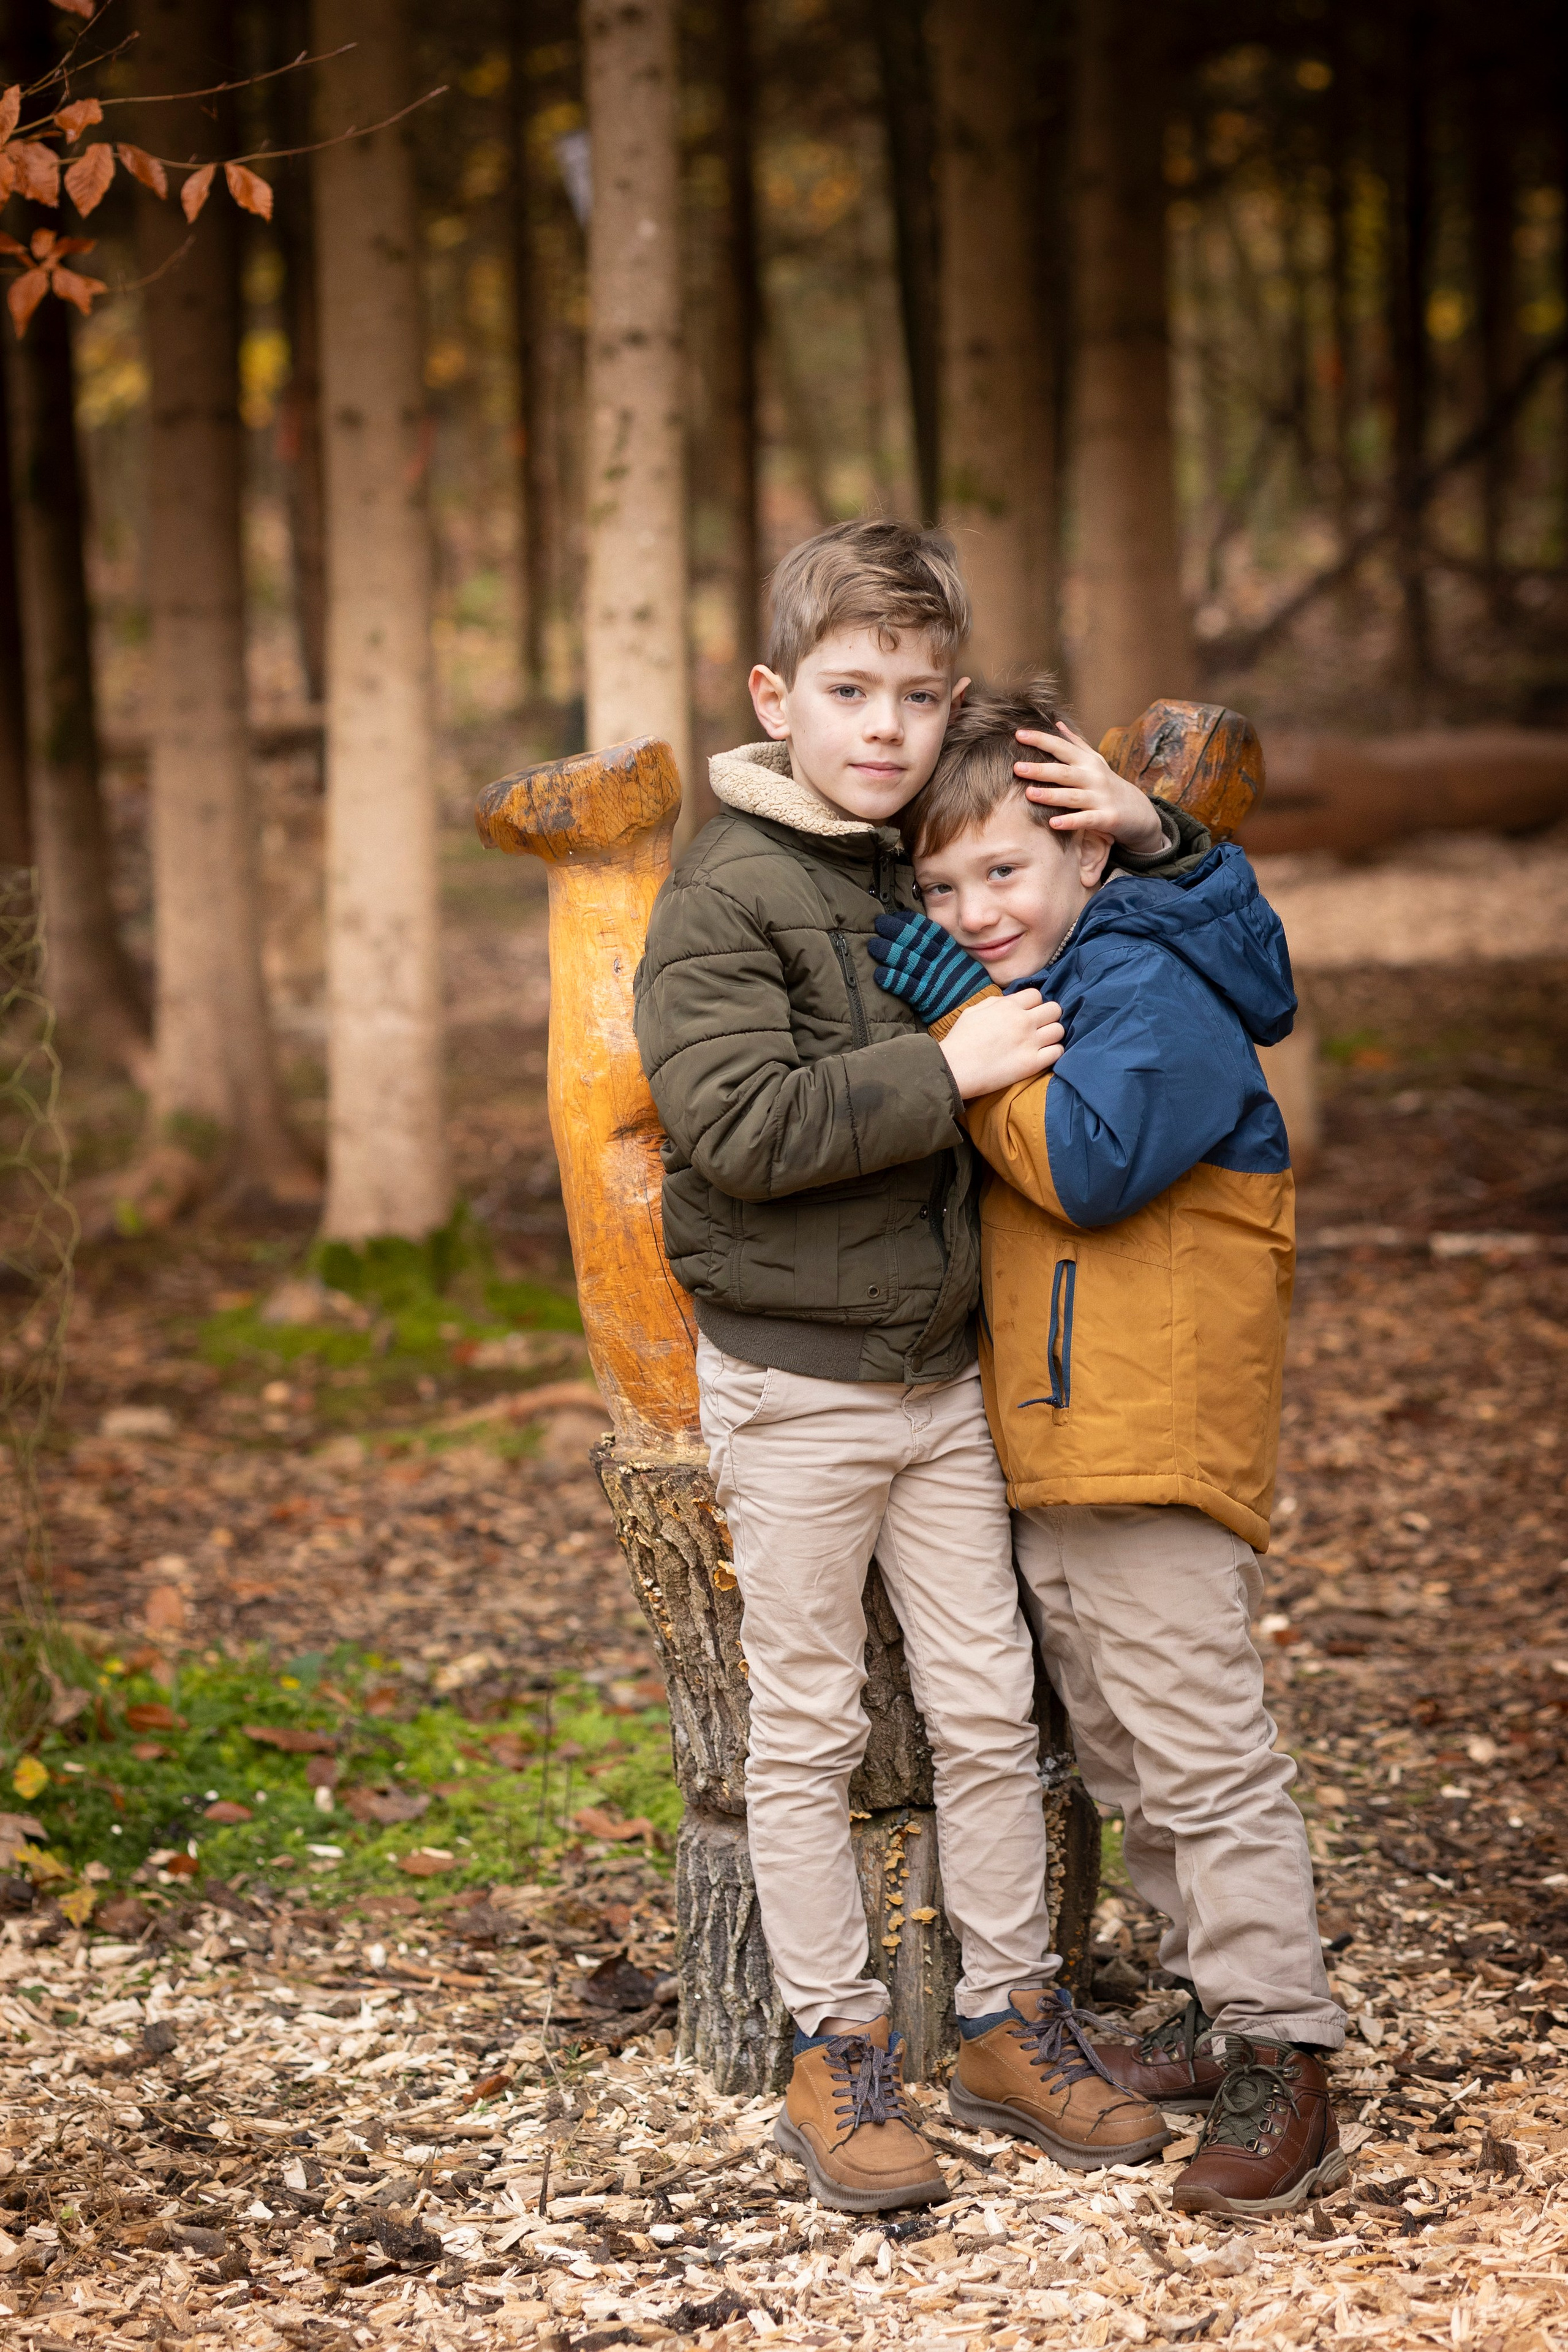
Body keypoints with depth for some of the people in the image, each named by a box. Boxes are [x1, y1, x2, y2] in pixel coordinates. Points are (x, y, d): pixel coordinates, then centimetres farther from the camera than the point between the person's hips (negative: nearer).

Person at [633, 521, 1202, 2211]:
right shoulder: (723, 895, -11)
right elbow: (738, 1124, -25)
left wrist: (1149, 841, 0)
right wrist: (947, 1070, -23)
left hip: (943, 1370, 6)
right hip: (792, 1383, -6)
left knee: (989, 1704, 10)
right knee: (807, 1725, 5)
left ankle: (1011, 2011, 24)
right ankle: (834, 2044, 16)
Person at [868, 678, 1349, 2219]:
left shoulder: (1151, 988, -13)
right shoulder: (1028, 992, 16)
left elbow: (1089, 1164, -25)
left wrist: (966, 1021, -19)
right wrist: (960, 1016, 9)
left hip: (1160, 1449, -10)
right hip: (1045, 1454, 10)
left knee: (1204, 1759, -9)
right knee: (1123, 1767, 16)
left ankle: (1283, 2069, -6)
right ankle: (1219, 2017, 26)